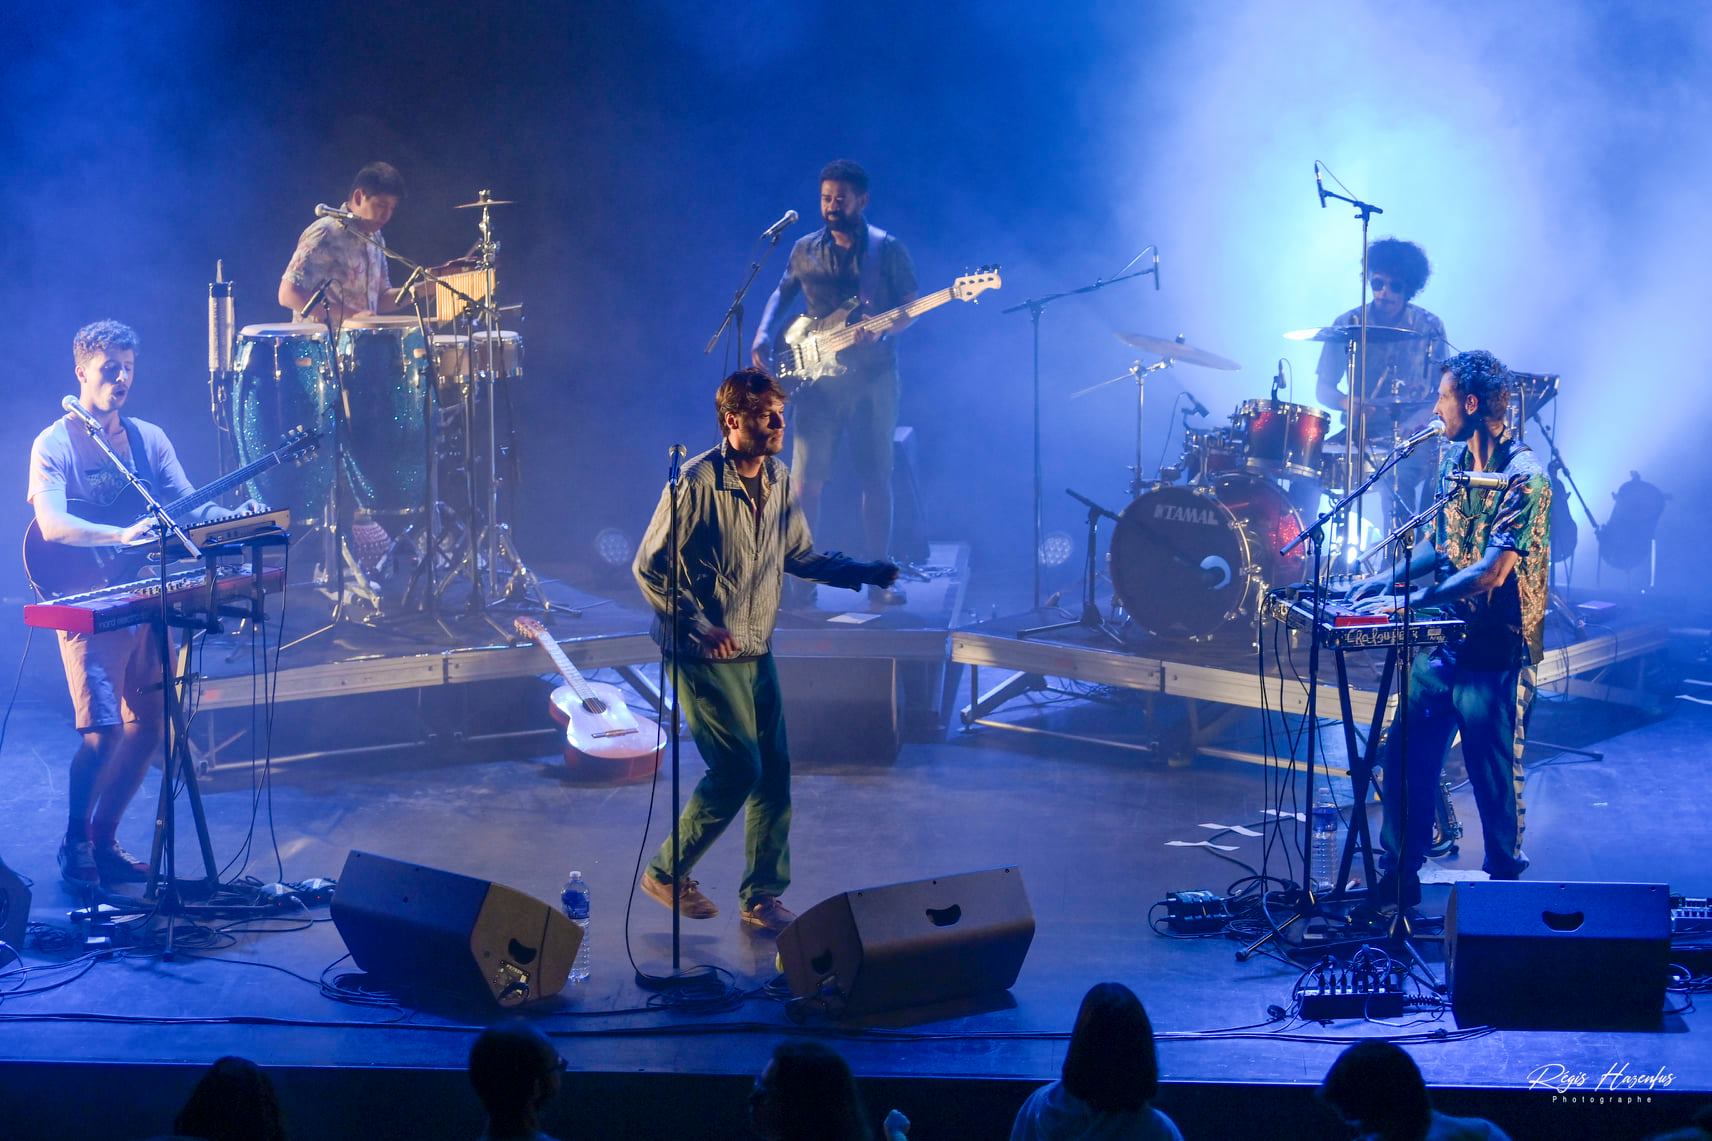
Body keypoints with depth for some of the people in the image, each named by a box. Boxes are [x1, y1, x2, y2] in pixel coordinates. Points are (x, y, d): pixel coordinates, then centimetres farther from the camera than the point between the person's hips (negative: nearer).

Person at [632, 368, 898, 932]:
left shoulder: (779, 482, 4)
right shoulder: (698, 482, -18)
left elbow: (801, 555, 15)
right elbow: (650, 567, -15)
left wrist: (864, 573, 2)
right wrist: (699, 625, -19)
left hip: (757, 653, 7)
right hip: (705, 656, -7)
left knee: (775, 772, 5)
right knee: (739, 771, -10)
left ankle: (762, 897, 16)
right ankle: (667, 874, 9)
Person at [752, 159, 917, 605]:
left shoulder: (888, 250, 1)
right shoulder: (806, 250, 9)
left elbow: (911, 307, 2)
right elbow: (783, 294, 20)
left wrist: (882, 329, -18)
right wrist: (764, 336, 3)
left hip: (872, 379, -2)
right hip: (818, 379, 2)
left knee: (876, 479, 1)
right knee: (806, 480, -6)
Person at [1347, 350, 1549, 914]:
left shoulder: (1523, 477, -18)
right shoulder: (1454, 459, 8)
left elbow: (1490, 572, -25)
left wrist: (1410, 603, -27)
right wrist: (1388, 579, 5)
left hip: (1495, 651, -8)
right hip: (1441, 640, 8)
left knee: (1494, 777, 3)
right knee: (1405, 758, 10)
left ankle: (1503, 887, 19)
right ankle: (1400, 876, 23)